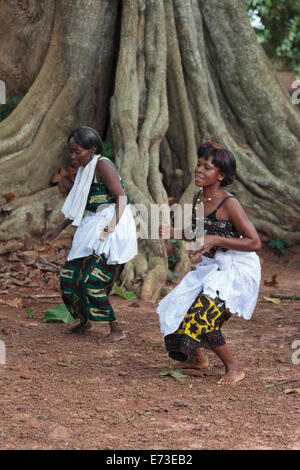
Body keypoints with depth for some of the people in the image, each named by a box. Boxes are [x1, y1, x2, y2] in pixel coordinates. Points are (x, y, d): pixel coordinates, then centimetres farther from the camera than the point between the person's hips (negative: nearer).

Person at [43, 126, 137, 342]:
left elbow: (121, 196, -19)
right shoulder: (85, 169, 14)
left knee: (92, 280, -12)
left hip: (112, 229, -9)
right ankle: (84, 320, 31)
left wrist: (112, 225, -29)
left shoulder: (102, 165, -14)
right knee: (71, 274, 11)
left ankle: (117, 329, -2)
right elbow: (78, 205, 24)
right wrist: (60, 228, 26)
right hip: (93, 227, 9)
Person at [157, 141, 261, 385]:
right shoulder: (199, 198, 0)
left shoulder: (229, 204, -22)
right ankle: (198, 358, 38)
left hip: (238, 271, -9)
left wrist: (215, 240, -29)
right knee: (179, 308, 14)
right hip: (212, 268, 9)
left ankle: (234, 369, 2)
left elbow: (255, 243, -23)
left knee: (201, 317, -17)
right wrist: (173, 233, -3)